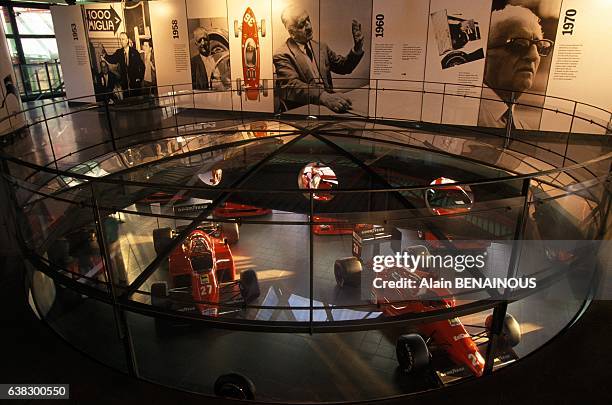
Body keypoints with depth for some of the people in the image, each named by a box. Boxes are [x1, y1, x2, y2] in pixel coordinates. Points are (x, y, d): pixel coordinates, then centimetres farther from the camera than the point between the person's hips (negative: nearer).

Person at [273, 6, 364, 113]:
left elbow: (343, 67, 22)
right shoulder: (282, 55, -5)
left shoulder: (321, 47, 16)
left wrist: (357, 48, 2)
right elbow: (292, 85, -20)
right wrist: (323, 96, -37)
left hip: (329, 105, 7)